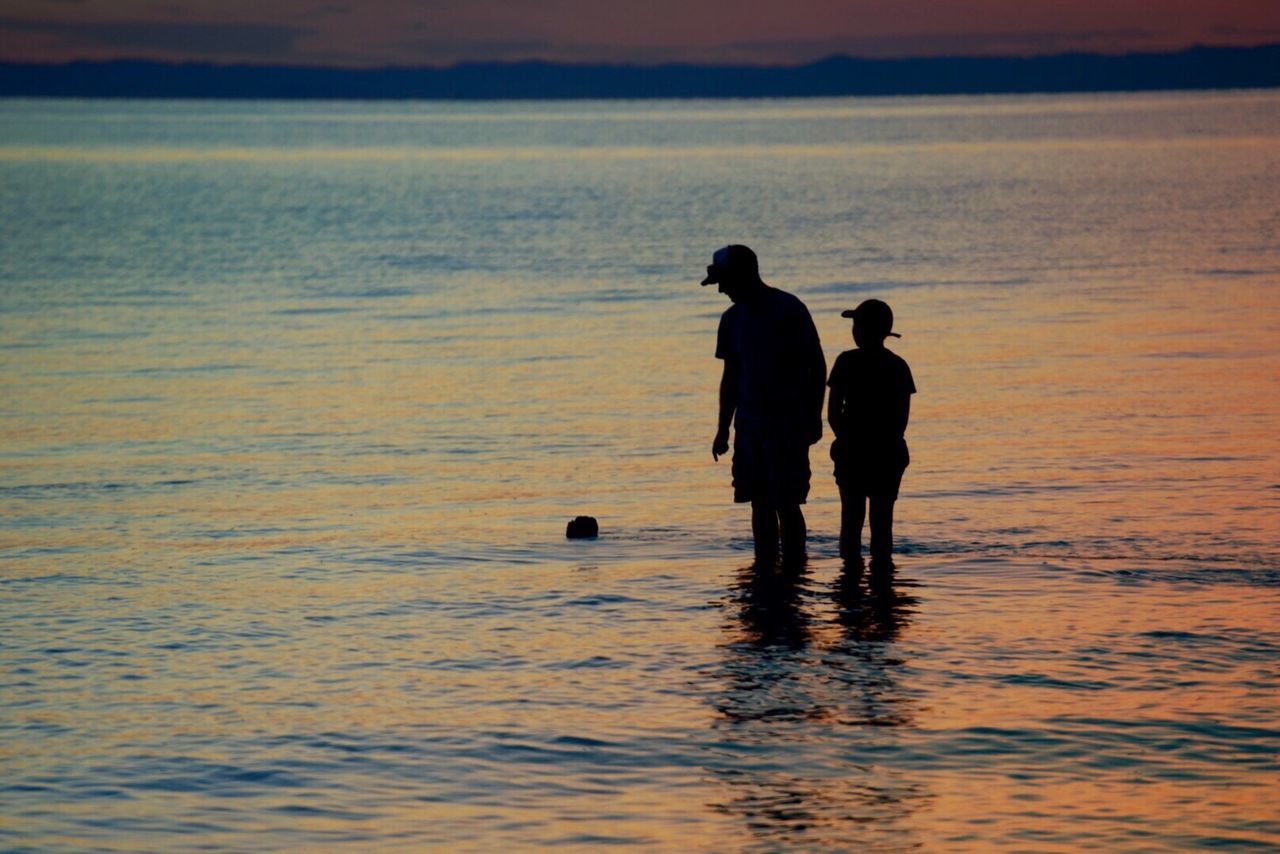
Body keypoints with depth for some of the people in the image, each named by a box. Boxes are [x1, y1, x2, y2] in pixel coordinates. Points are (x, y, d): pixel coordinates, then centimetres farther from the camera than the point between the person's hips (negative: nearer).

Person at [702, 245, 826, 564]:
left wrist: (813, 417, -8)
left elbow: (817, 365, -5)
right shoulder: (733, 319, 8)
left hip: (788, 424, -6)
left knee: (786, 502, -8)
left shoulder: (789, 310, -10)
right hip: (749, 425, 6)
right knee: (761, 503, 6)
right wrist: (723, 430, 13)